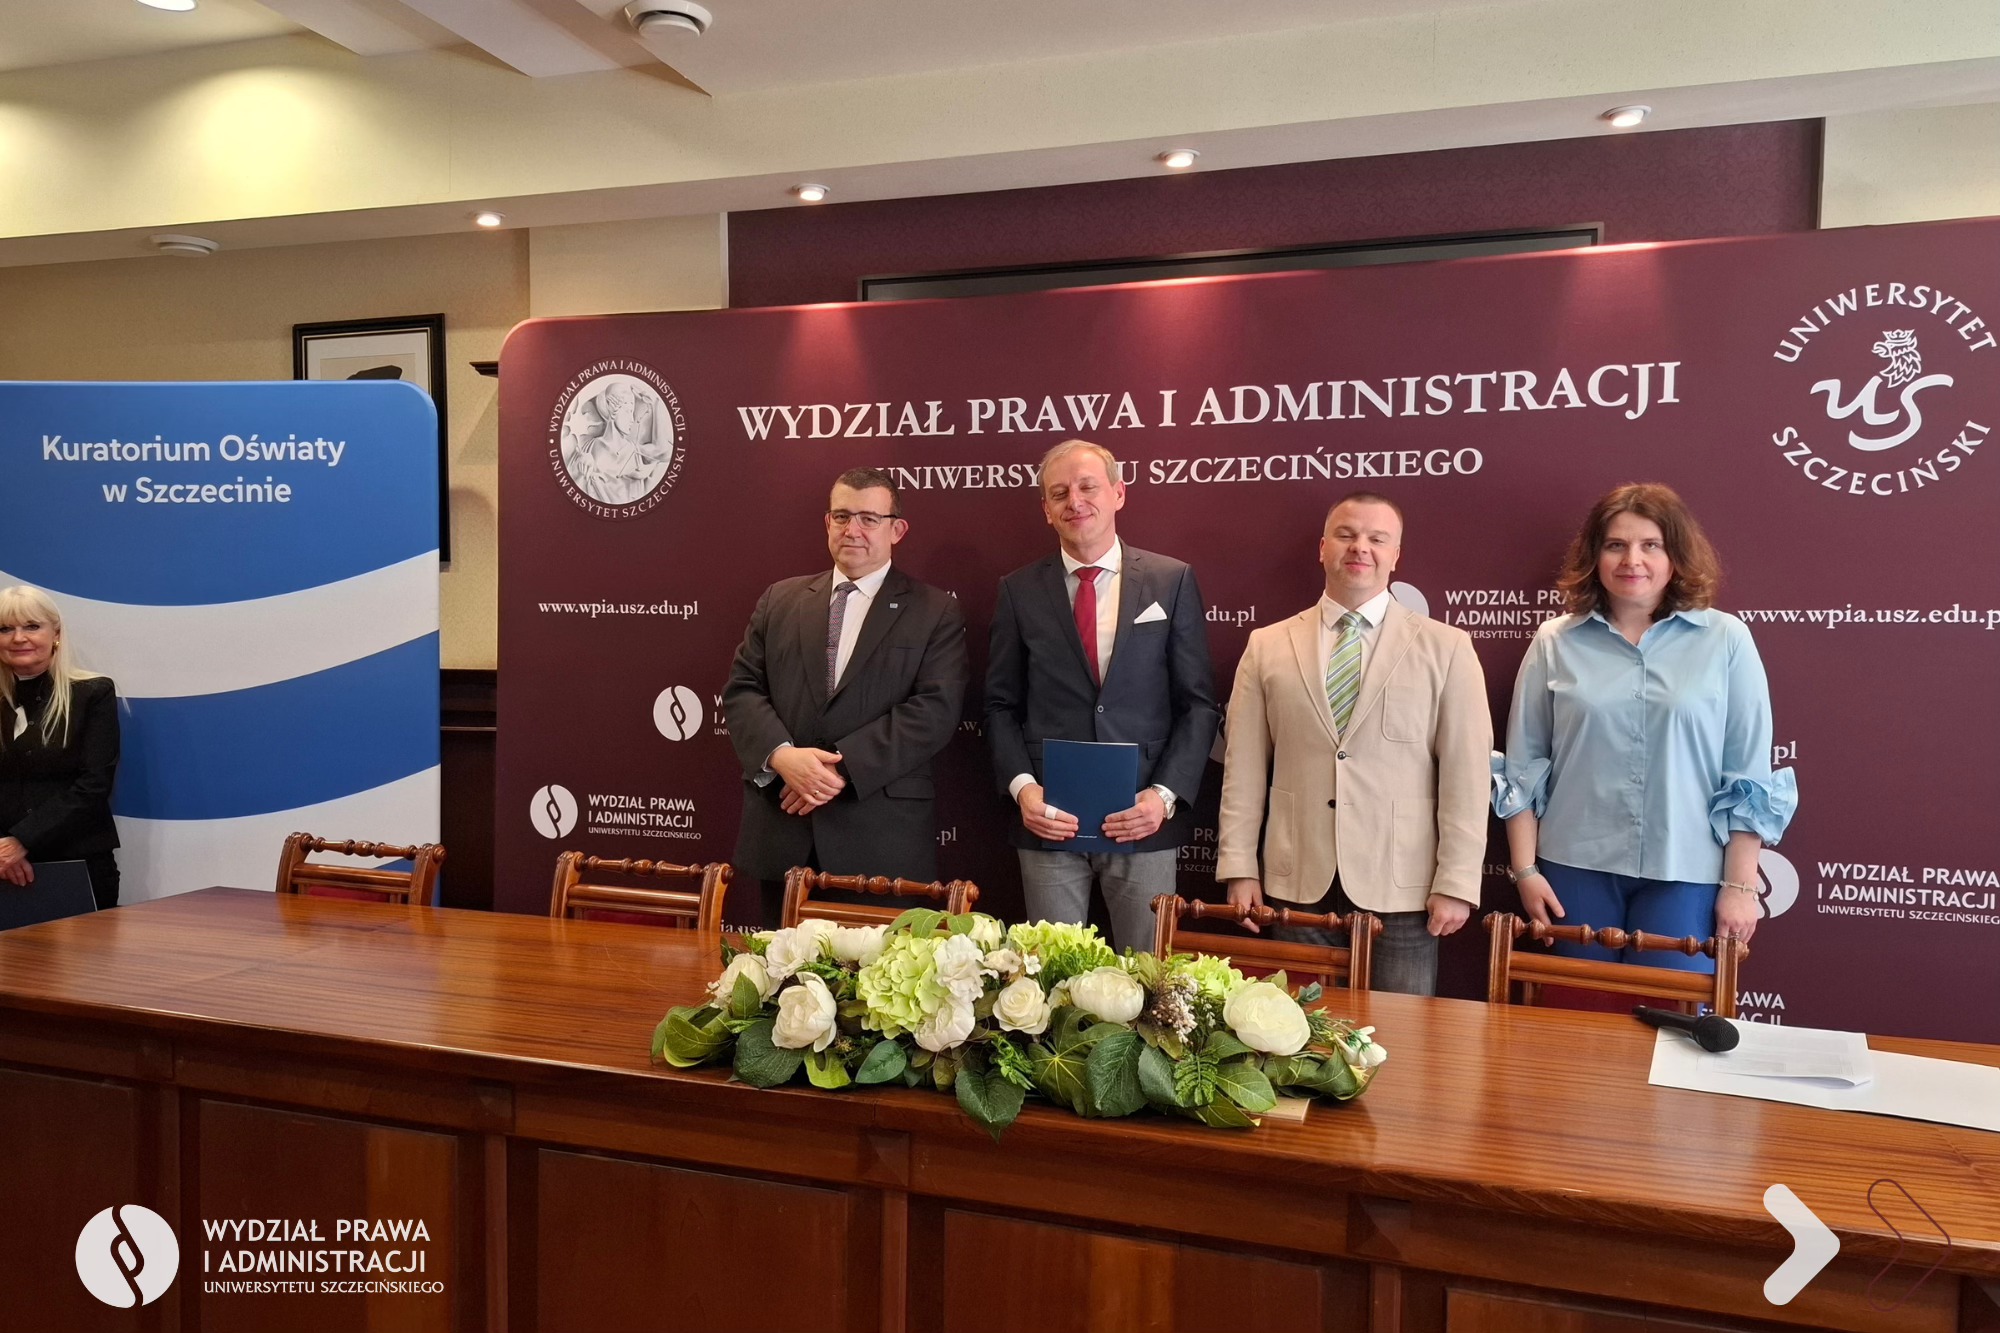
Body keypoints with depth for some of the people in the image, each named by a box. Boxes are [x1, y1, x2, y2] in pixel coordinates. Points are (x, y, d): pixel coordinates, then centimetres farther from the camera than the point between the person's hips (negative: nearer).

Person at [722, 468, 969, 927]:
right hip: (781, 834, 3)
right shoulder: (779, 600, 14)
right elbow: (741, 688, 7)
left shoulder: (935, 611, 2)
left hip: (882, 838, -3)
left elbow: (935, 709, -9)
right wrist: (781, 755, -13)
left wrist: (844, 765, -17)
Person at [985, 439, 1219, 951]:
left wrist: (1165, 795, -9)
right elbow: (1000, 705, 7)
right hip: (1050, 822, 1)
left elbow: (1198, 702, 2)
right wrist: (1022, 786, -8)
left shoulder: (1173, 581, 3)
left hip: (1144, 821, 0)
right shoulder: (1019, 591, 5)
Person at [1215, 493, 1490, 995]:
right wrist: (1239, 867, 2)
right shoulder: (1267, 645, 6)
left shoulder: (1445, 647, 2)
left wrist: (1456, 883, -6)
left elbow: (1466, 773, -1)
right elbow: (1244, 766, 5)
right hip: (1299, 885, 1)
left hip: (1401, 889, -1)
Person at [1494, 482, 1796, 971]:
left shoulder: (1726, 640, -1)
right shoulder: (1555, 642, 2)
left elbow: (1750, 775, 0)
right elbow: (1523, 766, 4)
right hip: (1577, 867, 1)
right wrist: (1525, 869, 0)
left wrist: (1740, 884, -3)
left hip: (1685, 874, -1)